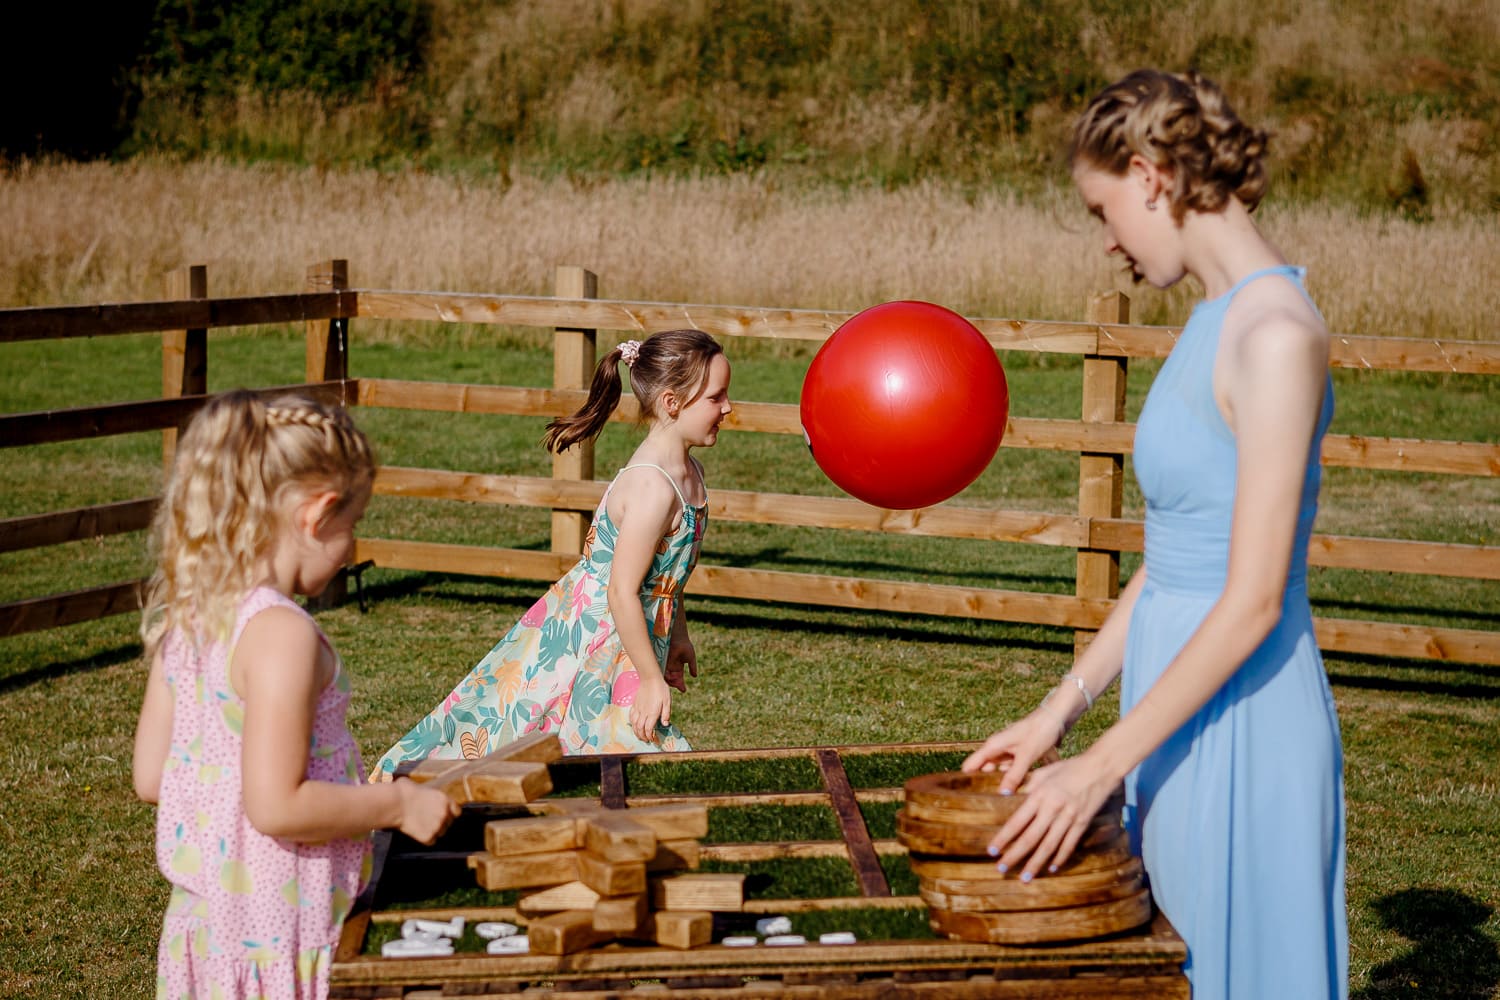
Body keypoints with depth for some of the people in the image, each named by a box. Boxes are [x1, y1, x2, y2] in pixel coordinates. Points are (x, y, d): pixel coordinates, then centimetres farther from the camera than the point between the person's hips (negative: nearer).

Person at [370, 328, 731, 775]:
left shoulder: (687, 471, 5)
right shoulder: (652, 488, -26)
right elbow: (622, 592, -26)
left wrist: (676, 637, 24)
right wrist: (651, 678, -21)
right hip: (593, 644, -9)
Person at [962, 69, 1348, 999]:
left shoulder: (1276, 334, -19)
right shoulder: (1220, 318, 10)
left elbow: (1254, 600, -22)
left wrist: (1100, 767, -19)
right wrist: (1060, 709, 10)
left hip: (1240, 720, -9)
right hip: (1185, 707, 9)